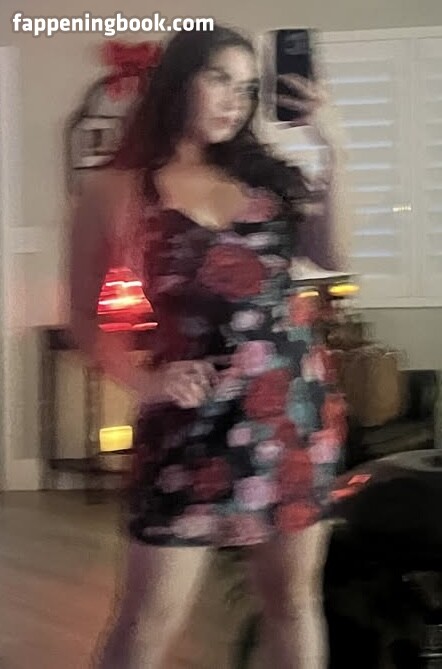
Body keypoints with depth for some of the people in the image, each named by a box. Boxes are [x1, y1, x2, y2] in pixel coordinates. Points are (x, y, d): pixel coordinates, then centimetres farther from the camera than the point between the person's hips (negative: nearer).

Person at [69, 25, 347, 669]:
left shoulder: (258, 173, 10)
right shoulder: (119, 191, -1)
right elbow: (85, 317, 1)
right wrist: (145, 381, -14)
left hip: (297, 405, 4)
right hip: (197, 417, -4)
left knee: (291, 597, 13)